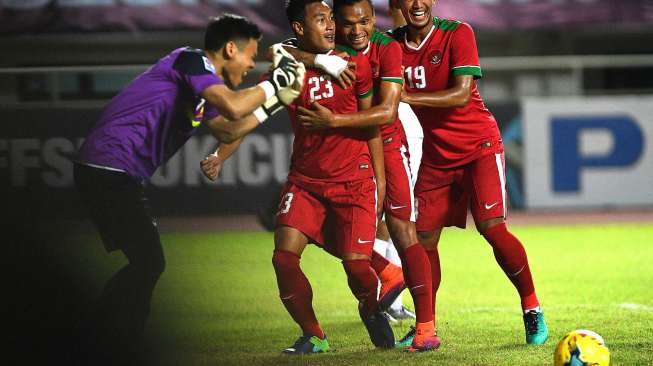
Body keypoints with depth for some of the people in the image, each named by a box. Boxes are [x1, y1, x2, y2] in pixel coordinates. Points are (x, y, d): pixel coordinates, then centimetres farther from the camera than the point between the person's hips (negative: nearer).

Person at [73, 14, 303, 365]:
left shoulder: (201, 84, 21)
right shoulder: (190, 60, -9)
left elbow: (226, 130, 33)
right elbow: (234, 108, -23)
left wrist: (276, 99, 27)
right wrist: (271, 85, -7)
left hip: (107, 173, 10)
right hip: (110, 169, -10)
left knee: (146, 264, 14)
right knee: (147, 263, -9)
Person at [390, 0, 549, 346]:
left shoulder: (457, 33, -14)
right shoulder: (393, 43, -2)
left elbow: (462, 94, -23)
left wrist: (409, 97, -33)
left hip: (479, 145, -4)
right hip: (435, 154, 4)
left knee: (493, 228, -17)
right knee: (424, 238, 1)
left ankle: (532, 308, -1)